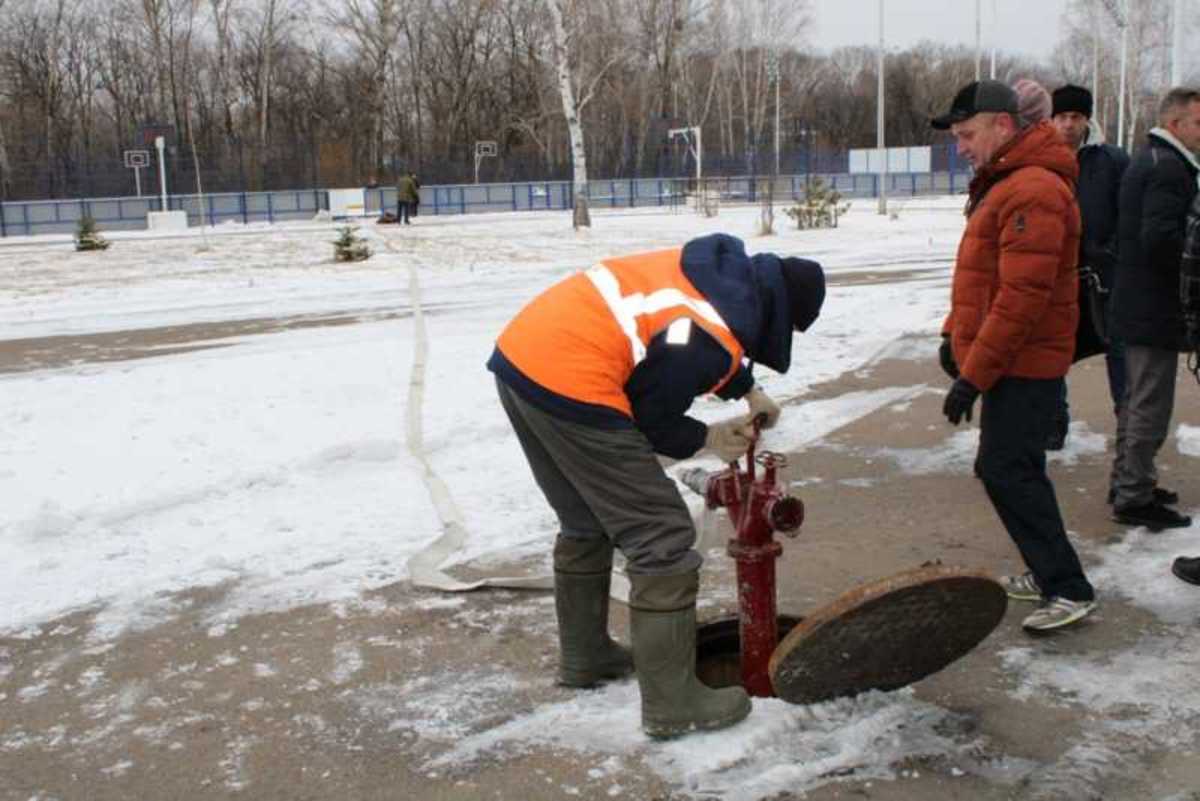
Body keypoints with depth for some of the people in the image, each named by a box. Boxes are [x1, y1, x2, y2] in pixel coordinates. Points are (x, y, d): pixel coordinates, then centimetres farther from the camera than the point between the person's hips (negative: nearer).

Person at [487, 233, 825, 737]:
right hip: (569, 383, -10)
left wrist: (750, 393, 35)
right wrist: (711, 439, 12)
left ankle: (583, 657, 38)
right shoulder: (712, 341, -14)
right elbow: (651, 422, -3)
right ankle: (672, 703, 4)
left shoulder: (724, 269, 13)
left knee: (586, 524, 25)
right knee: (662, 539, -2)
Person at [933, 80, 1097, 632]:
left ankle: (1069, 590, -2)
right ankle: (1048, 572, 26)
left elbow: (1022, 298, -25)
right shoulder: (1002, 184, 15)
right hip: (1013, 361, 10)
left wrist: (974, 375, -23)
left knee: (1008, 472, -9)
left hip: (1023, 364, -10)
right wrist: (956, 336, 17)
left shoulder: (1032, 191, -19)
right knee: (1007, 469, 15)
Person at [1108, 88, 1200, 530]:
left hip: (1136, 304, 11)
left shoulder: (1146, 160, 16)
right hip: (1156, 308, -11)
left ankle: (1127, 482, 30)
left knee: (1136, 398, 19)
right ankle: (1134, 497, 4)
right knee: (1151, 405, -3)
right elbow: (1161, 237, -27)